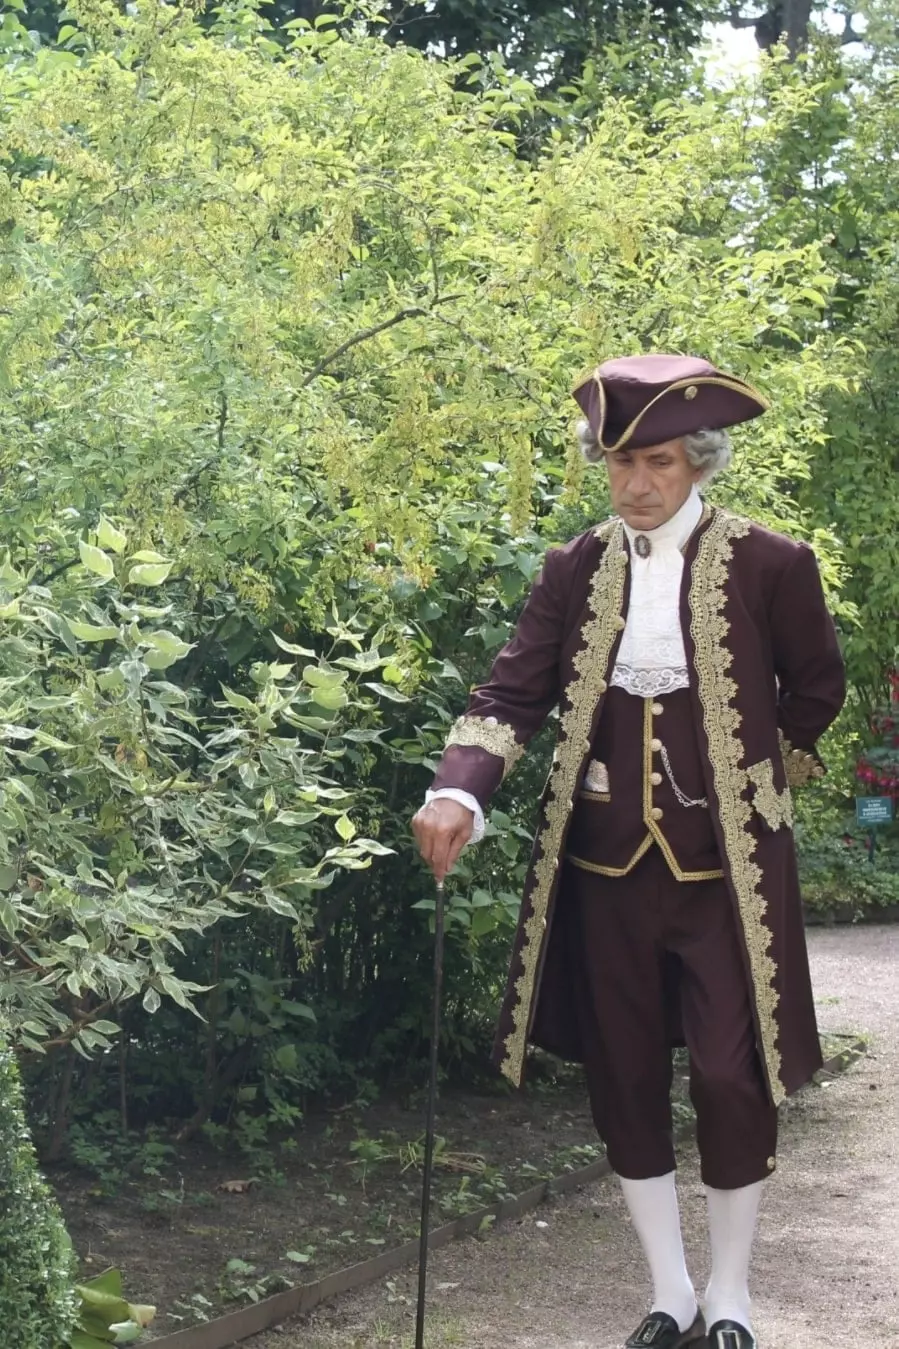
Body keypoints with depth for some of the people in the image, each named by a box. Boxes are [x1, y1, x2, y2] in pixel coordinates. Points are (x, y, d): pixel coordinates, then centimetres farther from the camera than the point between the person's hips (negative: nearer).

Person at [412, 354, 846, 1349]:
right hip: (608, 864, 3)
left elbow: (816, 691, 8)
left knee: (733, 1078, -1)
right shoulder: (574, 572, 1)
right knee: (625, 1078, 9)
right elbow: (514, 693, -7)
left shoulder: (770, 566, -6)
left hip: (725, 866, -3)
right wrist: (457, 793, -23)